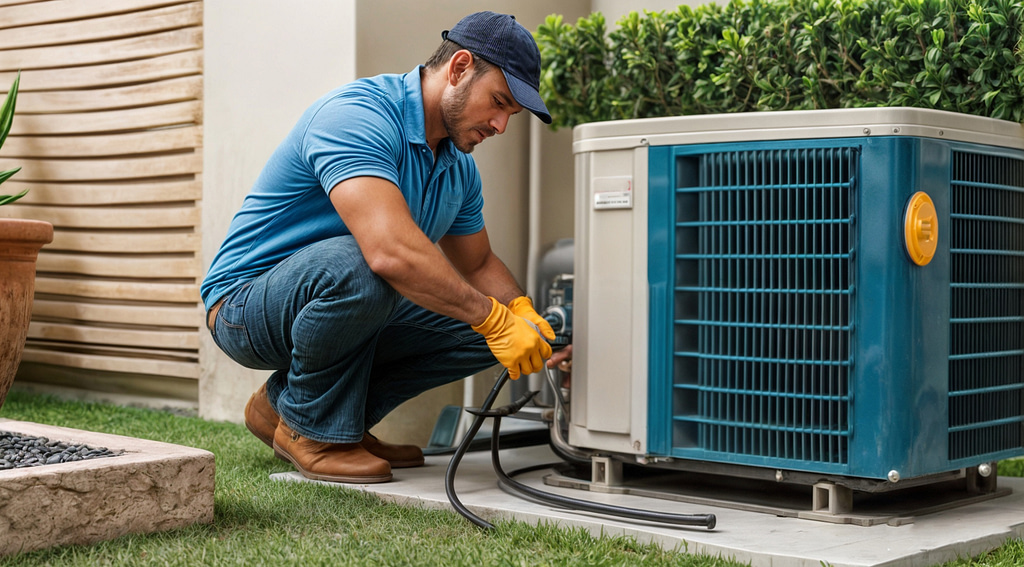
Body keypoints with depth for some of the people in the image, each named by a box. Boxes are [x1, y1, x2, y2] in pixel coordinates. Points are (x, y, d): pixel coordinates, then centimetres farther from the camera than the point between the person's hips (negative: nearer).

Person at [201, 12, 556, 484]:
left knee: (481, 329, -3)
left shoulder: (459, 166, 5)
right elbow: (391, 250, -39)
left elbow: (477, 264, 18)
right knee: (354, 266, -38)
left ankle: (284, 404, 7)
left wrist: (524, 316, -3)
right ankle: (312, 429, -11)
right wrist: (493, 318, -32)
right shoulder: (358, 115, -26)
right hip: (247, 301, -9)